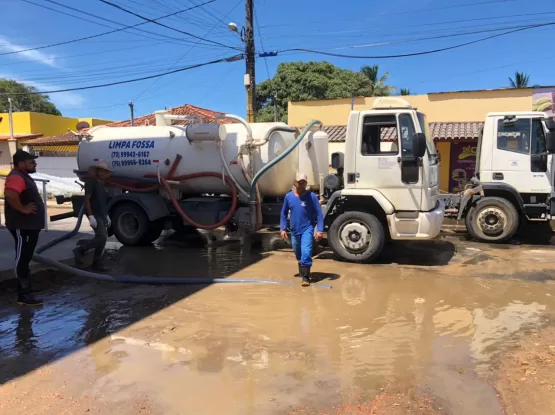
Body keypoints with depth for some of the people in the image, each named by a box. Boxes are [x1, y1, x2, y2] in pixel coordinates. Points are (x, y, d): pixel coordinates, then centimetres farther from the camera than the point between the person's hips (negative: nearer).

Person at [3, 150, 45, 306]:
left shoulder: (23, 176, 16)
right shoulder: (16, 177, -18)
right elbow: (10, 194, -37)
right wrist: (22, 209, -27)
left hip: (30, 225, 11)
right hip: (22, 226, -11)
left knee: (25, 257, 18)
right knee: (22, 258, -6)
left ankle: (26, 287, 30)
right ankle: (23, 295, -2)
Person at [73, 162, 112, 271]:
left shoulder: (101, 184, 17)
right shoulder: (91, 182, -10)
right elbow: (86, 200, -16)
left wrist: (106, 216, 19)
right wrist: (91, 216, -24)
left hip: (101, 215, 9)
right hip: (94, 215, -9)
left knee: (102, 239, 7)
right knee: (102, 237, -18)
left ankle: (97, 263, 13)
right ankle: (80, 250, -2)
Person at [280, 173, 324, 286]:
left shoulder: (311, 196, -9)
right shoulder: (288, 196, 0)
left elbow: (319, 214, -8)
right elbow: (284, 213, 9)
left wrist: (320, 230, -14)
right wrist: (283, 228, 3)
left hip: (307, 229, -4)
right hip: (294, 230, 4)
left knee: (306, 253, -18)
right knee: (298, 254, 19)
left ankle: (305, 277, -9)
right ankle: (302, 271, 42)